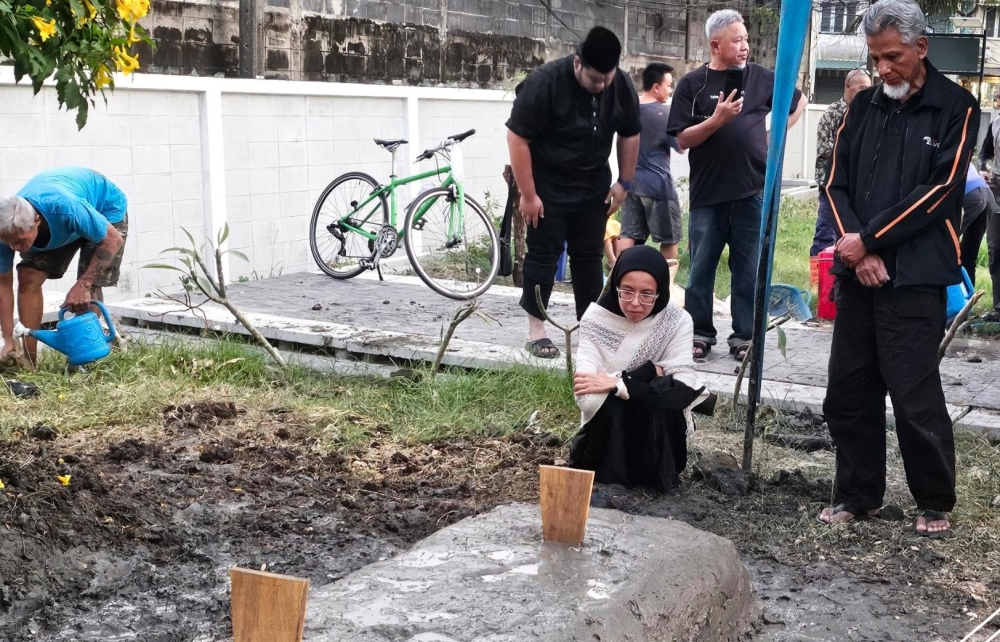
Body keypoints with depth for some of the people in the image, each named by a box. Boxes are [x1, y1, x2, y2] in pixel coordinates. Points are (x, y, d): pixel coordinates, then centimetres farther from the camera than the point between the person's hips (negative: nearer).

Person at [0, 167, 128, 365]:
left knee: (90, 285, -20)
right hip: (53, 224, 4)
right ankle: (28, 361, -5)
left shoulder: (66, 207, -46)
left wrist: (83, 284, -39)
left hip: (106, 209, -4)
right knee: (28, 278, -11)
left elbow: (113, 240, -33)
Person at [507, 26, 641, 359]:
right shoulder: (544, 82, -24)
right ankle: (536, 330, 4)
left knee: (590, 256, 8)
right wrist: (528, 194, -21)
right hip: (547, 185, -4)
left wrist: (624, 182, 3)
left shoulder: (622, 85, -9)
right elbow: (517, 138, -21)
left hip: (593, 186, 5)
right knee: (543, 254, -3)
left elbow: (629, 135, 6)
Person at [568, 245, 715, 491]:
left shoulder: (677, 322, -12)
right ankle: (606, 476, -5)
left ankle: (654, 477, -5)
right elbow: (588, 397, -25)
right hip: (608, 431, 0)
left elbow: (684, 389, -24)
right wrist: (650, 372, -25)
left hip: (657, 433, 1)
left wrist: (616, 384, -28)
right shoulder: (596, 319, -15)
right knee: (612, 405, -32)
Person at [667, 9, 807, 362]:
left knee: (748, 271, 5)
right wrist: (717, 119, -18)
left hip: (753, 192, 1)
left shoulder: (761, 77, 5)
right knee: (701, 269, 4)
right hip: (708, 193, -1)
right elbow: (682, 139, -5)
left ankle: (744, 337, 13)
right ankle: (700, 333, 16)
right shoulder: (692, 84, 0)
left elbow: (799, 102, 20)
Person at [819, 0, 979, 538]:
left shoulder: (956, 108, -1)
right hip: (857, 271, 5)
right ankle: (858, 493, 23)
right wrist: (854, 245, -8)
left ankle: (935, 503, 14)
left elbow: (939, 190, -10)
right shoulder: (864, 107, 12)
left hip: (915, 276, -5)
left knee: (914, 395, -4)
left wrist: (869, 240, -12)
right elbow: (837, 183, 8)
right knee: (847, 391, 8)